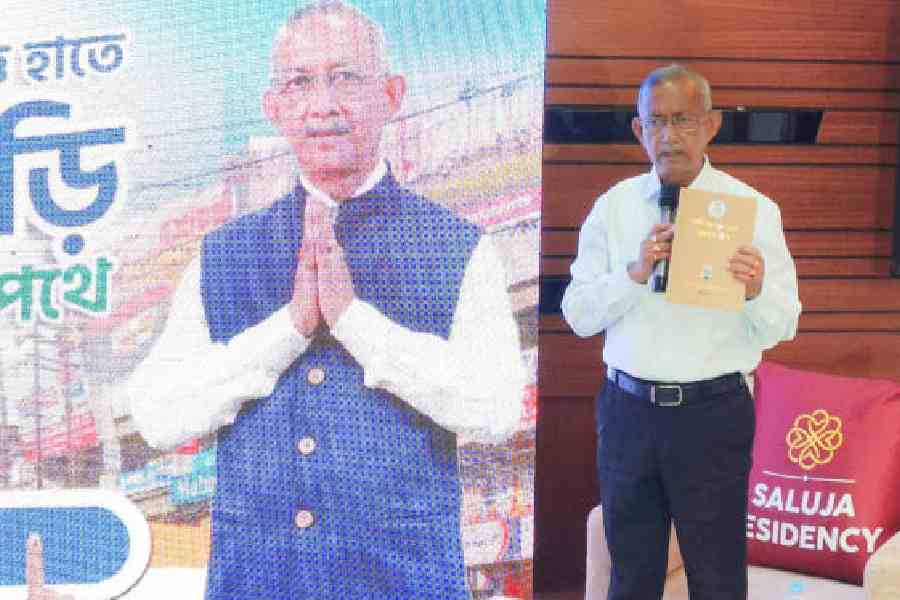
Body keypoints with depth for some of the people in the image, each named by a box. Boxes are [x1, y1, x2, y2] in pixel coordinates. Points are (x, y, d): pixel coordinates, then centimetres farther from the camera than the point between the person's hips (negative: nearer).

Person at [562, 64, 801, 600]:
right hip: (627, 409, 2)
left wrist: (757, 290, -27)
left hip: (714, 413, -2)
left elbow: (782, 328, -5)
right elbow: (578, 315, -1)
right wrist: (635, 273, -18)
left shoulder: (753, 208, -4)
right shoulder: (613, 206, 3)